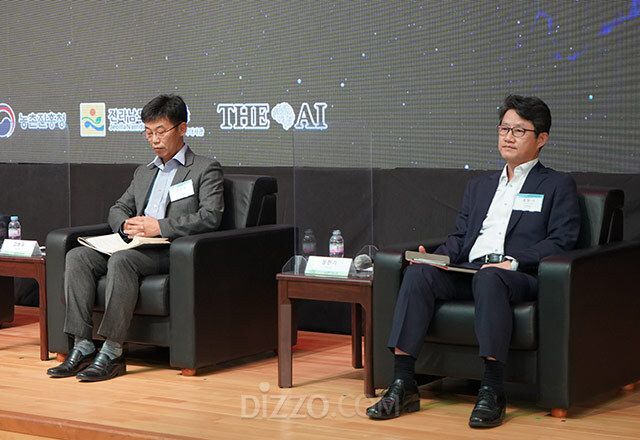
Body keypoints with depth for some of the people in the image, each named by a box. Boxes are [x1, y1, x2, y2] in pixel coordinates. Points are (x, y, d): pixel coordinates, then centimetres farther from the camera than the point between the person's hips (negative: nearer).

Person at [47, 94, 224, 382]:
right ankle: (82, 347, -23)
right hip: (138, 247, 7)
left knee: (121, 260, -35)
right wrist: (127, 225, -1)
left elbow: (210, 217, -9)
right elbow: (118, 209, 25)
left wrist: (160, 227, -17)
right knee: (77, 256, -17)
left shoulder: (206, 169, 6)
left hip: (174, 251, -7)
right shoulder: (143, 173, 28)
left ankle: (112, 352, -36)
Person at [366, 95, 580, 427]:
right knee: (418, 273, -25)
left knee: (488, 278, -40)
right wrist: (435, 256, 1)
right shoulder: (479, 186, 31)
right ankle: (402, 385, -31)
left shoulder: (558, 186, 14)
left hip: (520, 277, -5)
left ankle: (492, 391, -41)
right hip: (467, 272, 5)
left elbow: (561, 242, 0)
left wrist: (513, 261, -16)